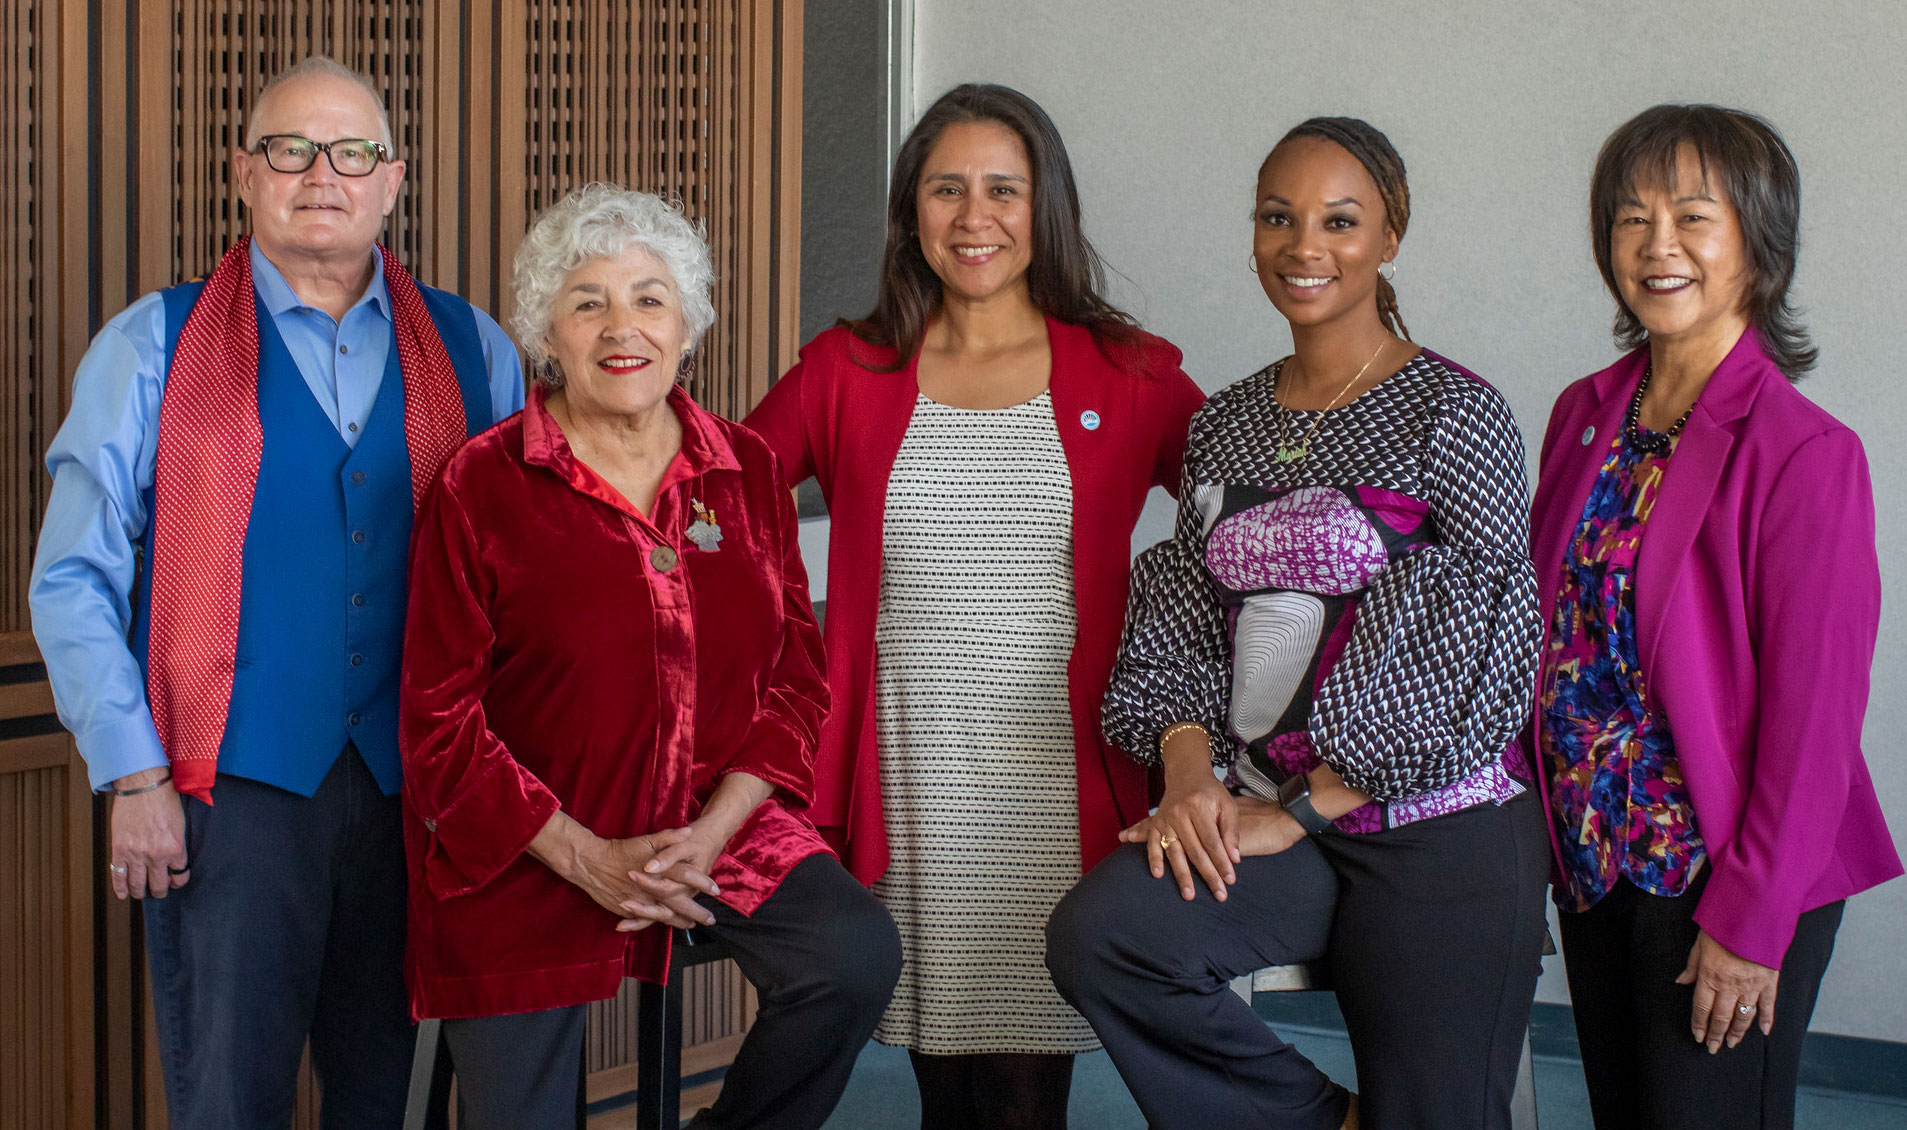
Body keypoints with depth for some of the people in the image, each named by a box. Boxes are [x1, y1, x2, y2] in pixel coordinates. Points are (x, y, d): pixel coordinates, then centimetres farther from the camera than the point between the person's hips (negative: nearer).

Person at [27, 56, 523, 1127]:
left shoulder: (472, 351, 9)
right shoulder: (151, 349, 4)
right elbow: (75, 580, 1)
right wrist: (136, 777, -6)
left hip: (417, 785, 2)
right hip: (233, 787, -2)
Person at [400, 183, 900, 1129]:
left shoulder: (746, 471, 5)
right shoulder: (483, 485, -6)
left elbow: (796, 678, 5)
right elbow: (441, 722, -7)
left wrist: (713, 830, -11)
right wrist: (587, 858, -15)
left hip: (717, 822, 2)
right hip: (523, 856, -2)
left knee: (856, 959, -22)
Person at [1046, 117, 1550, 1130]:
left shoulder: (1454, 415, -5)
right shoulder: (1225, 423, 12)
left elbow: (1475, 659, -11)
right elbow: (1179, 626, 11)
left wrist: (1295, 813, -14)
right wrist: (1188, 773, -9)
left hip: (1434, 830, -4)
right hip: (1255, 816, 4)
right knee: (1095, 936, -22)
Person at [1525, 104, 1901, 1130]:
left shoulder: (1805, 453, -15)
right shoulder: (1585, 414, 5)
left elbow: (1813, 713, -15)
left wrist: (1750, 922, -15)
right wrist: (1553, 834, 6)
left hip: (1727, 877, -6)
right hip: (1592, 856, 6)